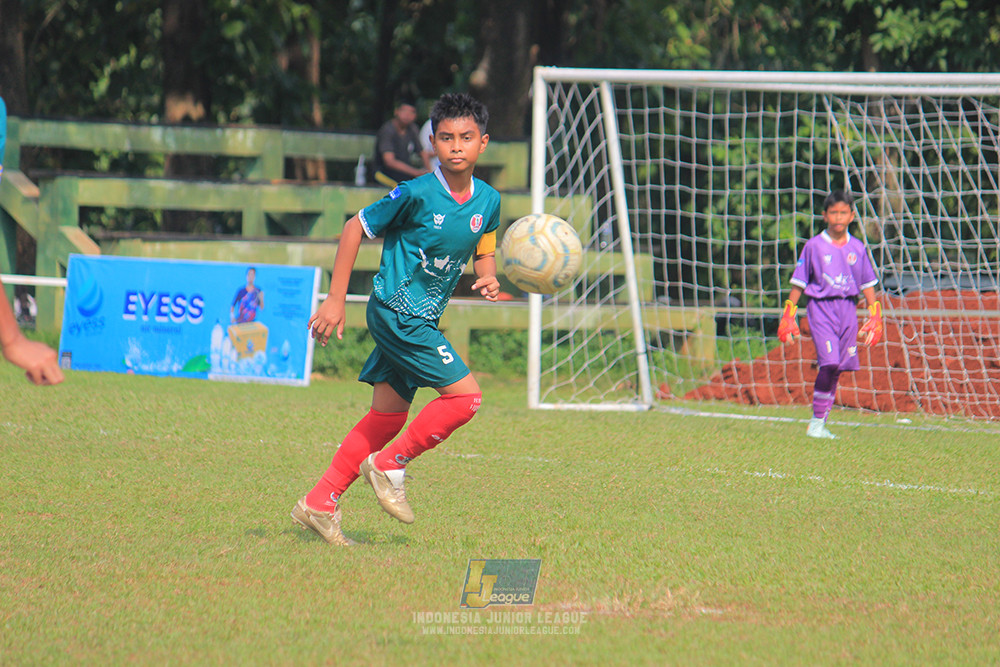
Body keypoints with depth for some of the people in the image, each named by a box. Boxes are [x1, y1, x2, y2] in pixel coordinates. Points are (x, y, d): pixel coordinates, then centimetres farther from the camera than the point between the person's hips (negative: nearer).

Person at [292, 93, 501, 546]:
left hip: (421, 320, 8)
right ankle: (390, 466, 0)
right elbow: (356, 228, -8)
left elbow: (484, 252, 18)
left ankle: (320, 504, 14)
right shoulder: (418, 194, -16)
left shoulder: (487, 201, 3)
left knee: (388, 416, 10)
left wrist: (488, 278, -7)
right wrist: (335, 299, -9)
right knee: (465, 395, -14)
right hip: (396, 311, -8)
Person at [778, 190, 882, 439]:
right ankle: (816, 422, -9)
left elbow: (867, 283, 14)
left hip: (848, 308, 4)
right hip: (821, 308, -4)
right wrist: (788, 315, 1)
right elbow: (799, 282, 3)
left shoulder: (857, 248, 8)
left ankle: (820, 423, 13)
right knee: (829, 362, -17)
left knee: (837, 368, 4)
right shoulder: (814, 246, -1)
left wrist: (875, 315, 9)